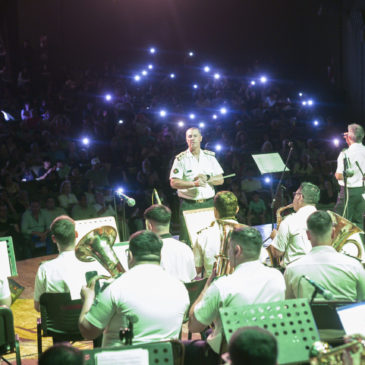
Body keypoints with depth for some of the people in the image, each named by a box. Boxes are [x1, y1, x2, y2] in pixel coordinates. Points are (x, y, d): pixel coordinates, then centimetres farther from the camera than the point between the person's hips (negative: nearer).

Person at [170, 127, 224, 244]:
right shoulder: (181, 159, 1)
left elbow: (220, 179, 10)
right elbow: (173, 183, -7)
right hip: (188, 204, -3)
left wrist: (207, 178, -10)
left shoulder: (210, 156, 11)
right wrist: (194, 183, -18)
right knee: (187, 239, -7)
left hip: (208, 203, 3)